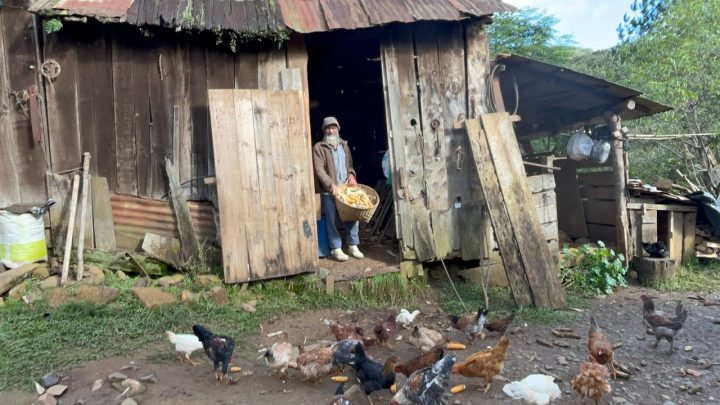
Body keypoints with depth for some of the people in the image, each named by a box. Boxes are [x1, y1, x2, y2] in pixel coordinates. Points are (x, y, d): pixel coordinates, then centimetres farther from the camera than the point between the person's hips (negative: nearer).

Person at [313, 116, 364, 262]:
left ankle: (353, 246, 15)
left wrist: (351, 174, 0)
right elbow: (319, 170, -9)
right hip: (329, 190, -4)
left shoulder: (344, 145, 18)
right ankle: (336, 249, 6)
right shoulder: (319, 147, -1)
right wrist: (331, 184, -20)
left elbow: (350, 164, 23)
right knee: (332, 220, -3)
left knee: (353, 216, 2)